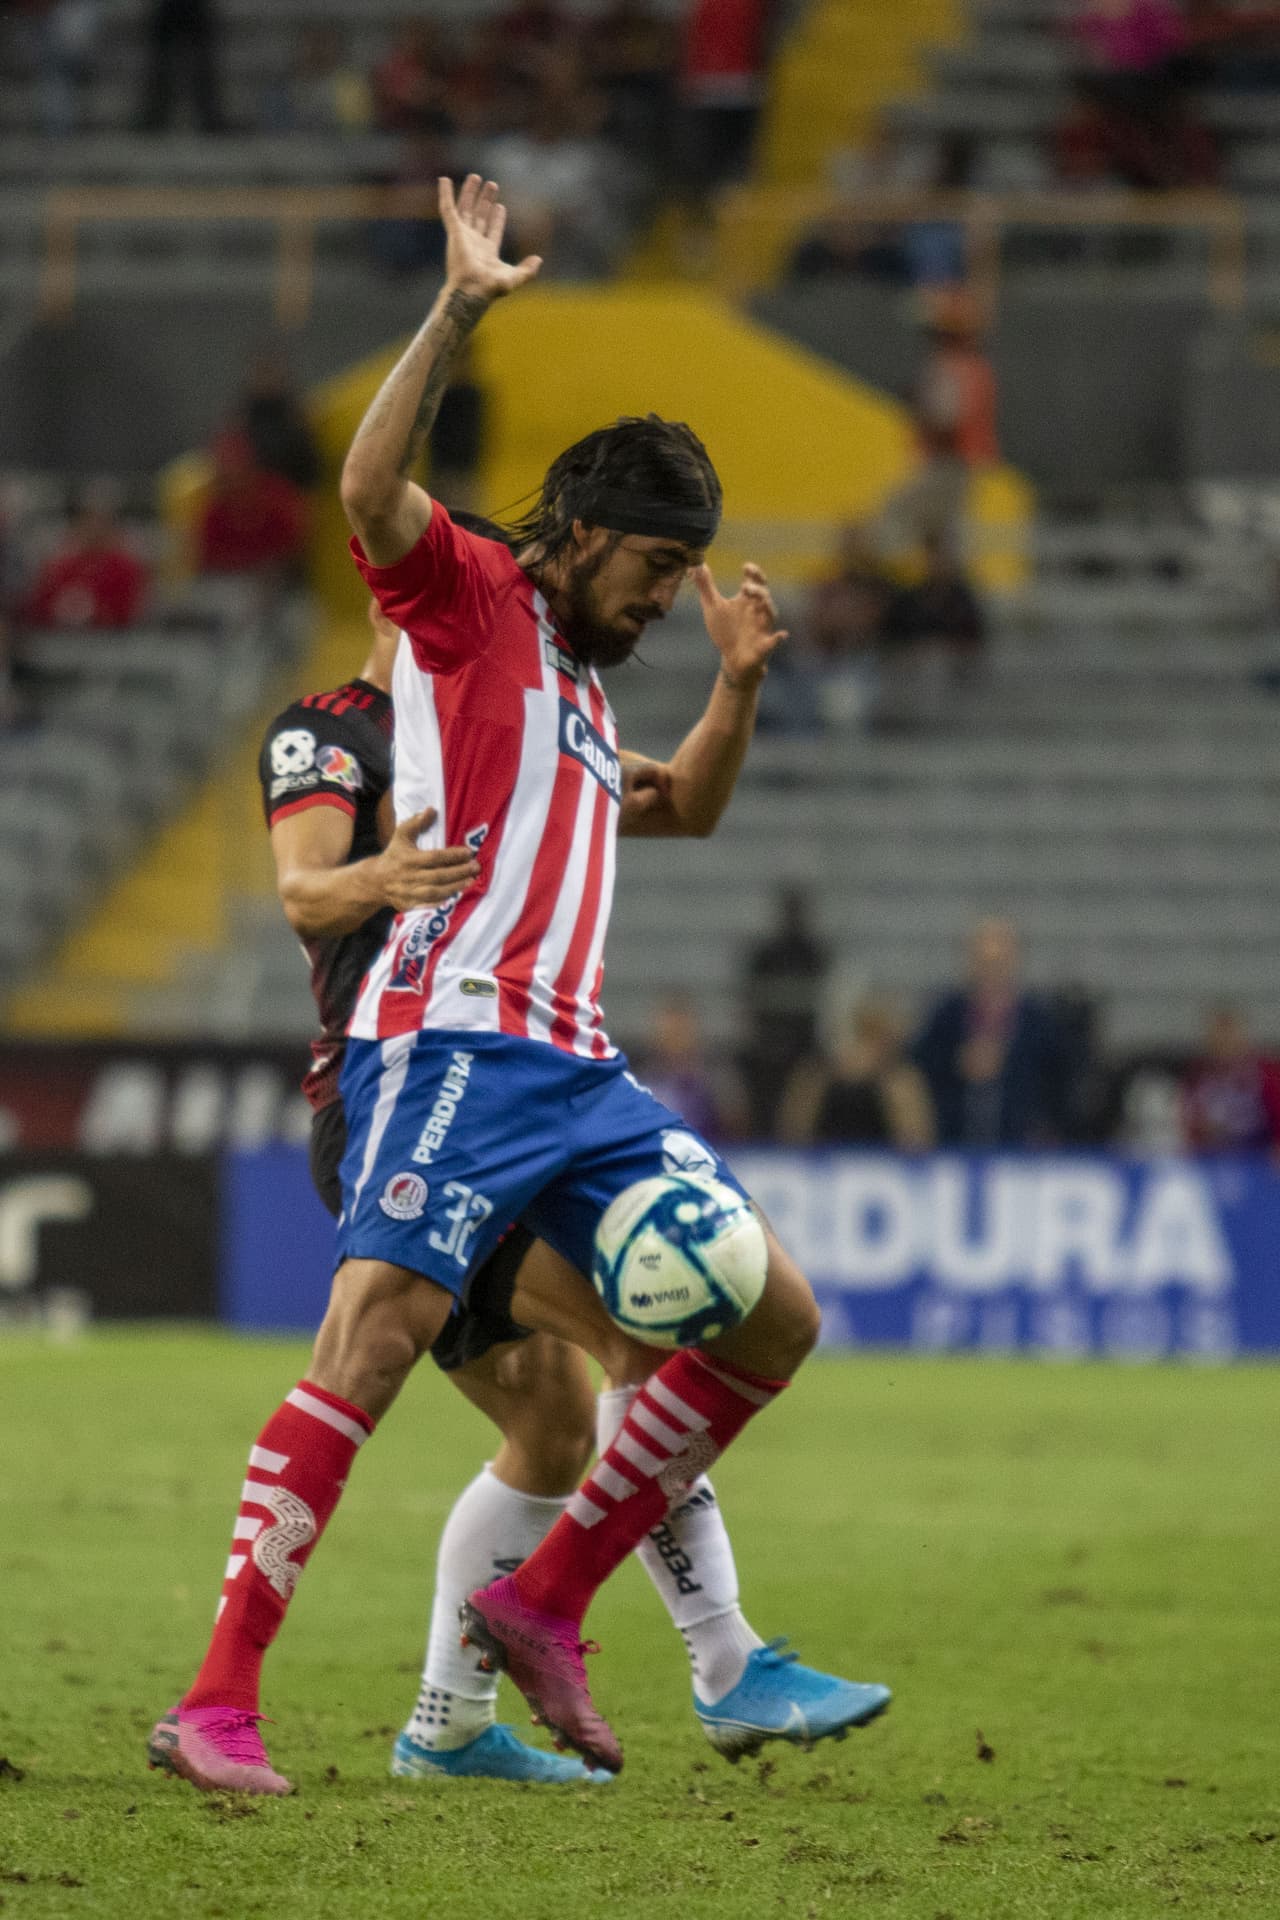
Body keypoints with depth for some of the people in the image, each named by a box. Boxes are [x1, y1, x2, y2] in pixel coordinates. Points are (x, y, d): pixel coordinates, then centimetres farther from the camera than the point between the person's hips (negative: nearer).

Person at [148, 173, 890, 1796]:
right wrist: (459, 312, -22)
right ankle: (217, 1702, -23)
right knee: (374, 1343, -20)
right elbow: (370, 491, -17)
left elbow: (686, 812, 43)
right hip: (455, 1044, -9)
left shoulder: (574, 678, 28)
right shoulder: (470, 597, 4)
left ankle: (543, 1605, 10)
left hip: (573, 1074, 9)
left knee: (772, 1319, 6)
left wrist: (736, 685, 27)